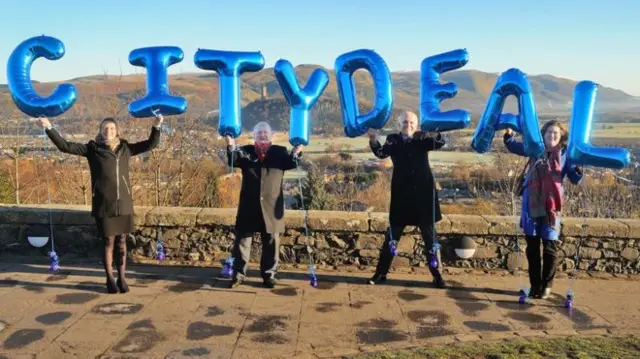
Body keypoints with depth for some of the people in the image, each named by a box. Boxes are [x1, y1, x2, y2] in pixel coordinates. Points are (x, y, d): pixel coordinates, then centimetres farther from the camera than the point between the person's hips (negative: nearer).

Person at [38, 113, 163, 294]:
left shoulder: (125, 148, 9)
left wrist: (157, 126, 5)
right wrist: (49, 128, -6)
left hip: (124, 204, 2)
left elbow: (151, 144, 14)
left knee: (122, 242, 9)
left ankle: (121, 278, 20)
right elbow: (66, 146, 0)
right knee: (108, 242, 5)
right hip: (104, 204, -2)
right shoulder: (93, 149, 2)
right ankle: (110, 279, 18)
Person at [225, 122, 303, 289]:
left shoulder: (279, 152, 6)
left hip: (271, 206, 0)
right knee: (242, 240, 6)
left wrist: (295, 153, -30)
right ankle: (238, 274, 15)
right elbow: (233, 161, -7)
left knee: (271, 242, 8)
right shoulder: (246, 151, 7)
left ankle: (269, 274, 19)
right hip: (249, 206, 0)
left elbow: (290, 164, -8)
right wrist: (231, 147, -28)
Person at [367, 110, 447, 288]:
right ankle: (381, 272, 16)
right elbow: (382, 153, -16)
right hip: (401, 195, 0)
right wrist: (374, 141, -36)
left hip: (423, 194, 1)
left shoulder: (423, 138, 4)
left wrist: (439, 130, -32)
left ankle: (437, 275, 16)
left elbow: (440, 143, -12)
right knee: (392, 236, 7)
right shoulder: (393, 139, 2)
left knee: (430, 237, 7)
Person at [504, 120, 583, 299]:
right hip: (531, 205, 3)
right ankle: (535, 285, 20)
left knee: (550, 248, 3)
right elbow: (513, 146, 19)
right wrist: (509, 134, 1)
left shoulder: (565, 154, -1)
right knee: (532, 247, 9)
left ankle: (547, 285, 17)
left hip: (551, 206, -2)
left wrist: (579, 169, -23)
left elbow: (575, 179, -2)